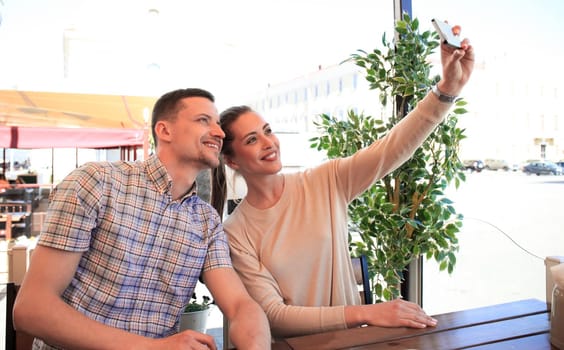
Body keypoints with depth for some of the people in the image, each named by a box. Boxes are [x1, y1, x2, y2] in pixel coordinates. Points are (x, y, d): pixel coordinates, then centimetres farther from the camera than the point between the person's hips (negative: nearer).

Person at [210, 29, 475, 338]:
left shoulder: (326, 182, -3)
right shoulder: (235, 232, -9)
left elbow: (393, 148, -11)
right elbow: (272, 314, -15)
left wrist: (448, 87, -23)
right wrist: (363, 314, -24)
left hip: (347, 336, 2)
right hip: (289, 343, -1)